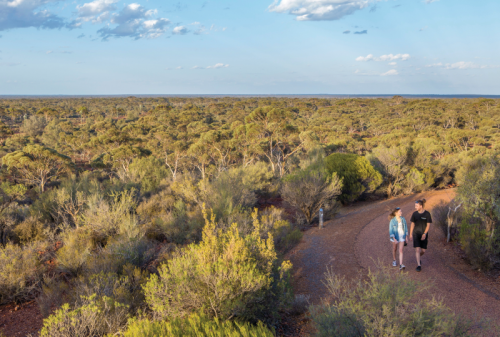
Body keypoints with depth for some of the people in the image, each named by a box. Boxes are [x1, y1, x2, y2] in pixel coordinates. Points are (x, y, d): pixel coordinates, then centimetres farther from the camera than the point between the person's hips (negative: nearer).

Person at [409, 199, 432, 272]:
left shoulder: (427, 214, -10)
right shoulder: (414, 213, -2)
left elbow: (428, 225, -11)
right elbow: (412, 224, 5)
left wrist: (424, 234, -21)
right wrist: (410, 234, 6)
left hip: (424, 234, -1)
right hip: (416, 234, 1)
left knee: (423, 251, 5)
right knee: (417, 249, -10)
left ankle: (419, 256, 39)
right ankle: (419, 265, -6)